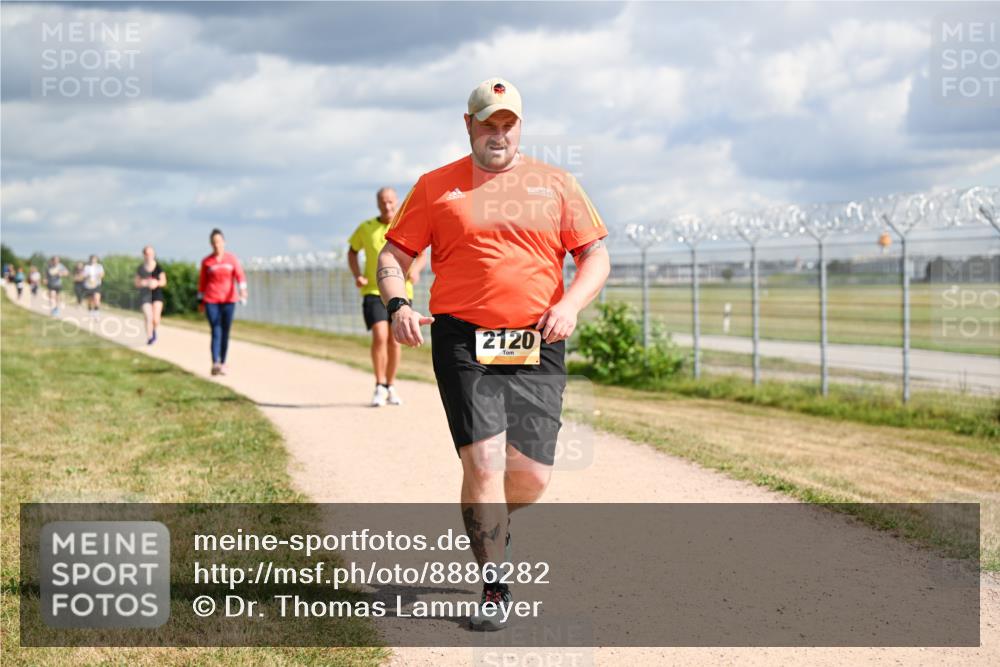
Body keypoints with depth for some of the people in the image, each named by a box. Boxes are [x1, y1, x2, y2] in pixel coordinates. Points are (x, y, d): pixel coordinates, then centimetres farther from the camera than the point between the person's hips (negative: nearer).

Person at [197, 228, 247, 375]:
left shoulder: (232, 259, 4)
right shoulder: (206, 261, 4)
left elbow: (240, 275, -7)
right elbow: (202, 281, 11)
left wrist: (242, 289, -24)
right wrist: (200, 301, 11)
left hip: (229, 300, 1)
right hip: (211, 301, -1)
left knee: (225, 333, 4)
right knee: (216, 332, -12)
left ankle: (222, 364, 13)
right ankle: (215, 363, -22)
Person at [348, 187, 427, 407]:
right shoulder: (366, 228, 0)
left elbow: (421, 256, 6)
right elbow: (352, 251, 15)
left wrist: (415, 269, -17)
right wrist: (357, 275, -2)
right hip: (373, 291, -1)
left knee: (394, 341, 7)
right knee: (379, 336, -18)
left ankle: (390, 387, 24)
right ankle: (379, 387, -6)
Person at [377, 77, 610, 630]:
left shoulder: (555, 185, 12)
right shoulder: (435, 187, 9)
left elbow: (595, 257, 10)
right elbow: (393, 254, 9)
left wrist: (570, 304, -9)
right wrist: (397, 303, -12)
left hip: (537, 346, 2)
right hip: (463, 344, -2)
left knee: (531, 476, -1)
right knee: (483, 464, -13)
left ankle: (493, 523, 34)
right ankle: (494, 591, -1)